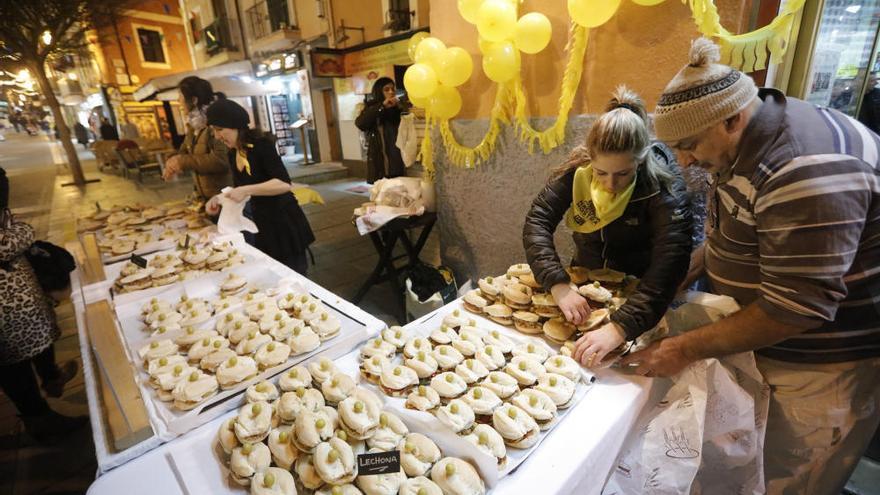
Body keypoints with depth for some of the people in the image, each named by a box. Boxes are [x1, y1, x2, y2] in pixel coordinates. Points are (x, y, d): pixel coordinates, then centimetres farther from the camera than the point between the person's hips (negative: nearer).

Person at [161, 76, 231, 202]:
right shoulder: (193, 124, 10)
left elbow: (220, 160, -28)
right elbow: (184, 150, 18)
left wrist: (182, 162, -22)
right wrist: (173, 164, -3)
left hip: (223, 195, -9)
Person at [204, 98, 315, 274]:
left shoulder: (261, 144, -18)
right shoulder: (233, 153, 6)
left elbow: (284, 184, -29)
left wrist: (246, 191, -32)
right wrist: (220, 198, 0)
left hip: (284, 221, -8)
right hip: (261, 223, 8)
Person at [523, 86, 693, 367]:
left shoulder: (662, 185, -24)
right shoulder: (578, 170, -15)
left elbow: (671, 260, -35)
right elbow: (538, 220, -21)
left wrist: (621, 326, -47)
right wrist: (558, 284, -35)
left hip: (636, 293, -2)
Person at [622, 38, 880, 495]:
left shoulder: (806, 171, -31)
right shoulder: (743, 145, 0)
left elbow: (796, 309, -29)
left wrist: (687, 349, -22)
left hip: (824, 367, -8)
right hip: (768, 346, 8)